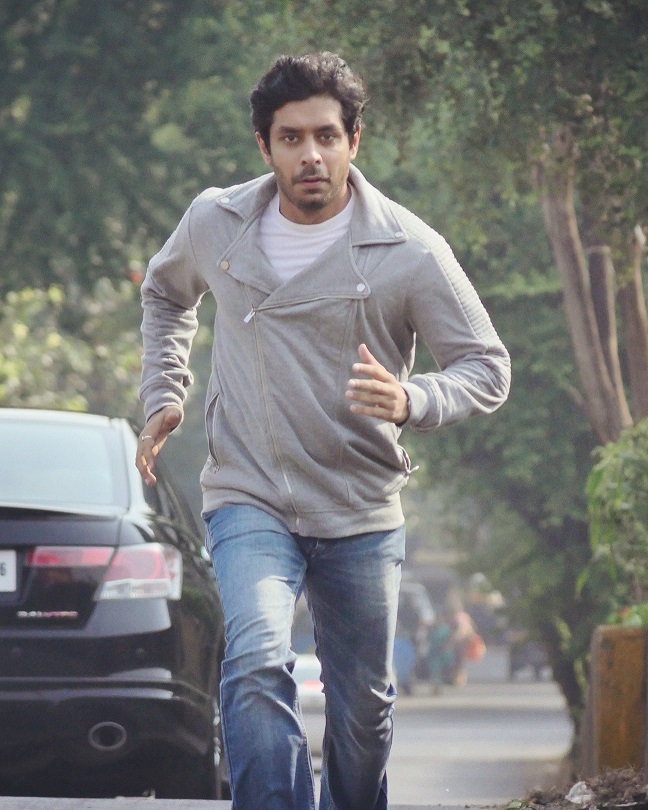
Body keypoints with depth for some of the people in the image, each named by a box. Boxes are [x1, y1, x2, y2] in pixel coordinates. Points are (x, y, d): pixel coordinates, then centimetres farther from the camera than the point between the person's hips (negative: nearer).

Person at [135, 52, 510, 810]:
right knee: (256, 666, -26)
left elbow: (487, 367, -4)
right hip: (248, 499, 0)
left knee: (364, 709, 11)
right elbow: (165, 294, 23)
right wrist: (163, 397, 12)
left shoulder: (410, 251, -10)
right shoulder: (215, 223, -1)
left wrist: (411, 402, -24)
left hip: (361, 516, 0)